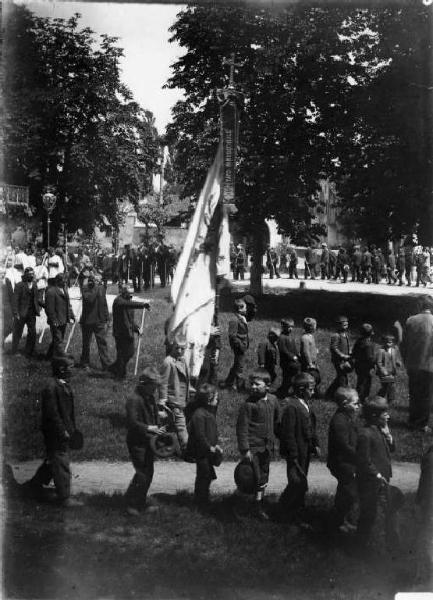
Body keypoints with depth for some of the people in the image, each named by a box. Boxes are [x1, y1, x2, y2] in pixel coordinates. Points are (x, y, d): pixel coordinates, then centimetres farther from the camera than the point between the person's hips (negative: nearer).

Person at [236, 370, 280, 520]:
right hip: (252, 447, -6)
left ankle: (259, 507, 26)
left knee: (263, 478, 14)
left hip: (267, 446, 6)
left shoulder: (273, 400, 2)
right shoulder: (248, 404, -15)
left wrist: (273, 441, 16)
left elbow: (277, 422, 15)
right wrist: (245, 449, -19)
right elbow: (242, 427, -16)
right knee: (256, 478, -6)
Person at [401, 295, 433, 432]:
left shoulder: (410, 321, -4)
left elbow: (403, 345, 1)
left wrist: (406, 362, 13)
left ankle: (412, 421, 26)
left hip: (412, 365, 3)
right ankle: (422, 424, 14)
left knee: (413, 394, 17)